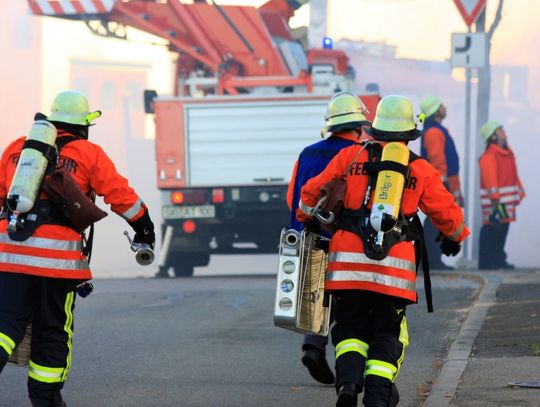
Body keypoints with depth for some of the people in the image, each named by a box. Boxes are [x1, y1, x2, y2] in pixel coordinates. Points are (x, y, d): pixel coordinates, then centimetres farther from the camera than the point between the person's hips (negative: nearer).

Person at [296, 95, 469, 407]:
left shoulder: (350, 156, 5)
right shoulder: (421, 170, 4)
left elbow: (312, 192, 13)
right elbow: (447, 211, 14)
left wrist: (307, 218, 34)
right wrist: (455, 237, 35)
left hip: (348, 262, 1)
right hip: (396, 264, 0)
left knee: (350, 326, 10)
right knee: (387, 334, 9)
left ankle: (348, 381, -15)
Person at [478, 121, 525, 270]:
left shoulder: (508, 153, 17)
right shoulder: (489, 156, -13)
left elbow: (514, 176, 22)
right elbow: (490, 179, -20)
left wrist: (520, 193, 18)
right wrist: (494, 199, -25)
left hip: (507, 200, 9)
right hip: (495, 200, -9)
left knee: (503, 228, 12)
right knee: (492, 229, -9)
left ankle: (498, 260, 19)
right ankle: (487, 262, -6)